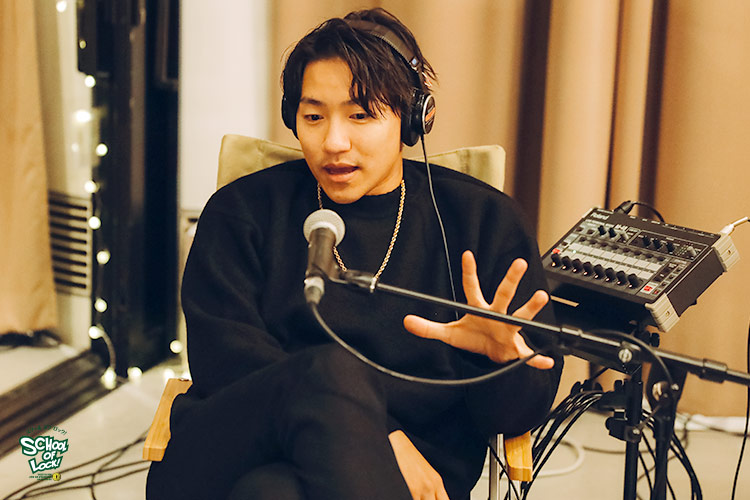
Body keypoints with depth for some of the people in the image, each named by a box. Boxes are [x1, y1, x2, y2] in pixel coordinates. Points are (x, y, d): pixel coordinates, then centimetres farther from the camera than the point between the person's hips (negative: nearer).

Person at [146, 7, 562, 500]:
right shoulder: (243, 211, 11)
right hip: (241, 455, 0)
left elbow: (523, 412, 9)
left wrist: (506, 358, -18)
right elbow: (223, 356, -5)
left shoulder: (486, 222, 12)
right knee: (333, 368, -34)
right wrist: (378, 436, -17)